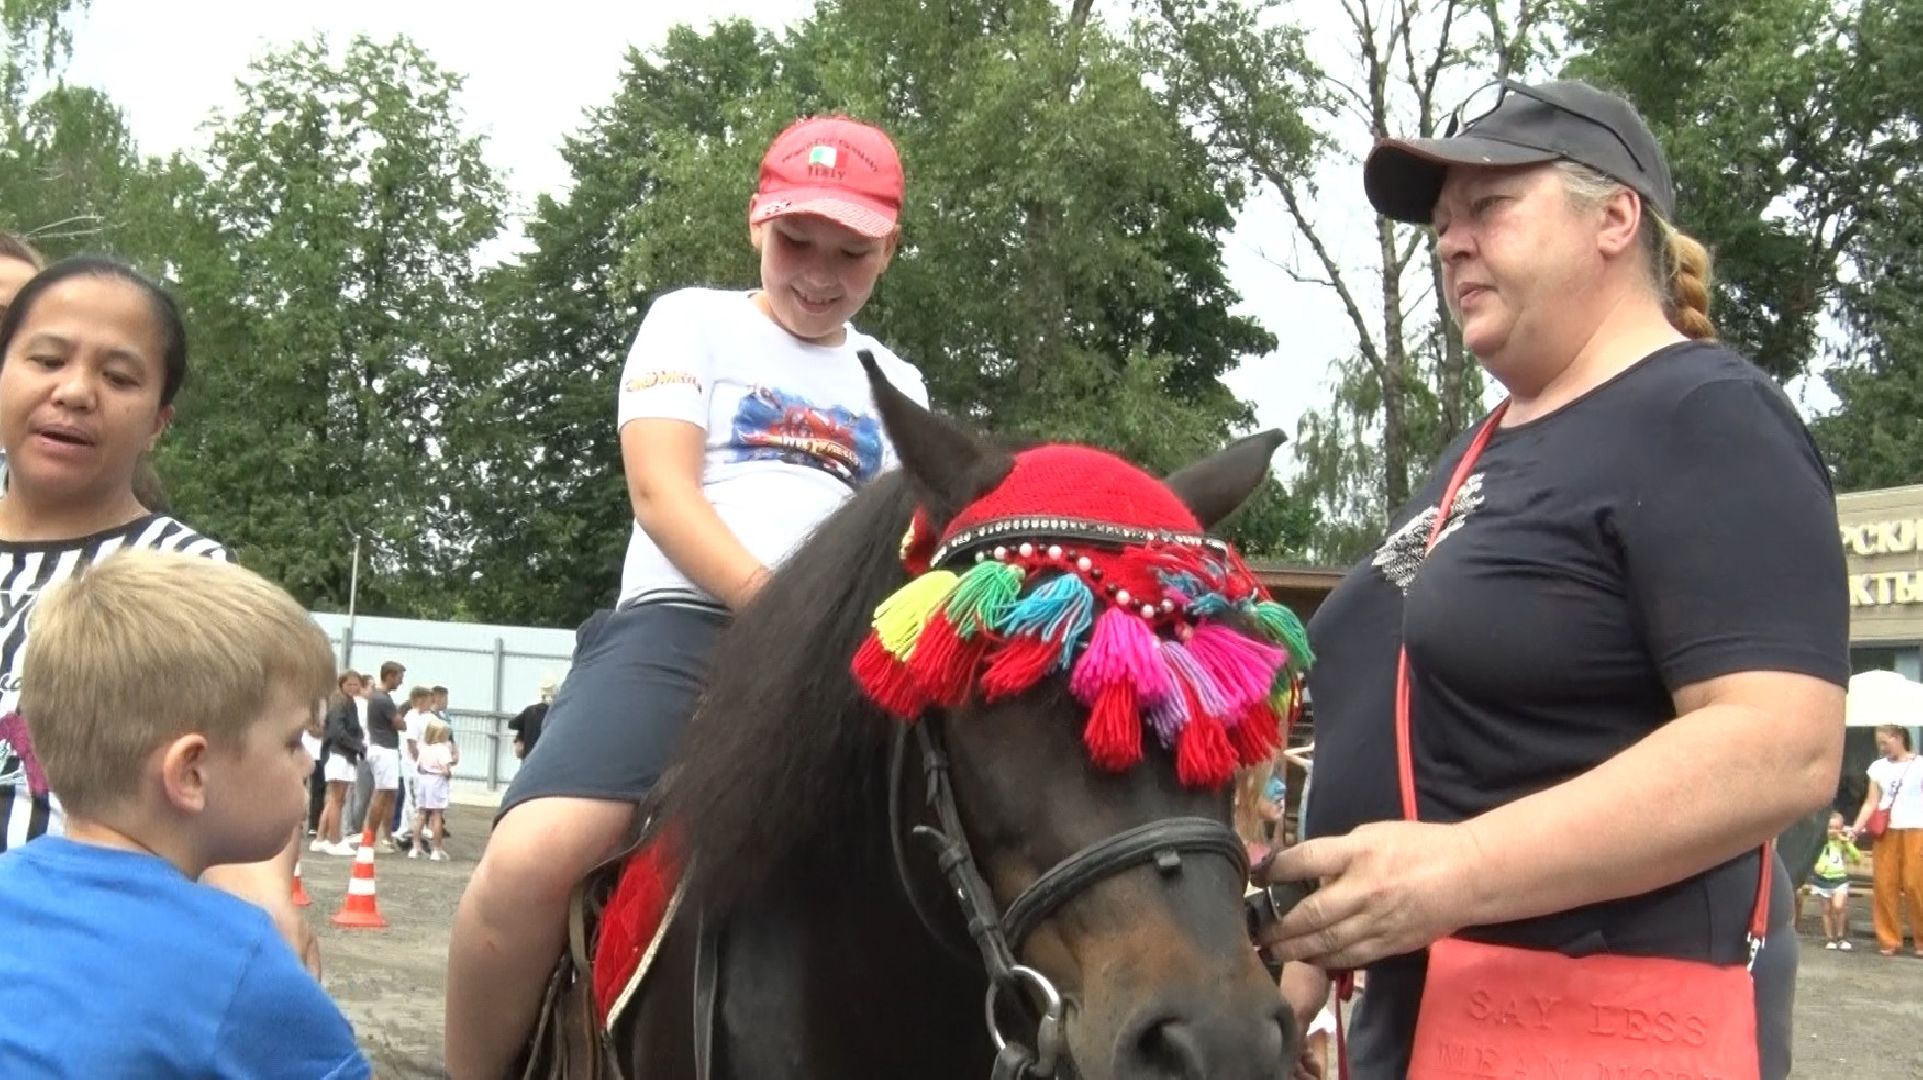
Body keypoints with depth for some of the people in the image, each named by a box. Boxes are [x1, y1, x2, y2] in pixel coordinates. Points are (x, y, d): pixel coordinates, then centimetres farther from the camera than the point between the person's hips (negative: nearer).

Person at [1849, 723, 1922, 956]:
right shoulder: (1878, 767, 11)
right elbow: (1871, 803, 8)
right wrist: (1857, 828, -6)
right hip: (1885, 833, 3)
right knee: (1884, 886, -1)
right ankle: (1889, 940, 8)